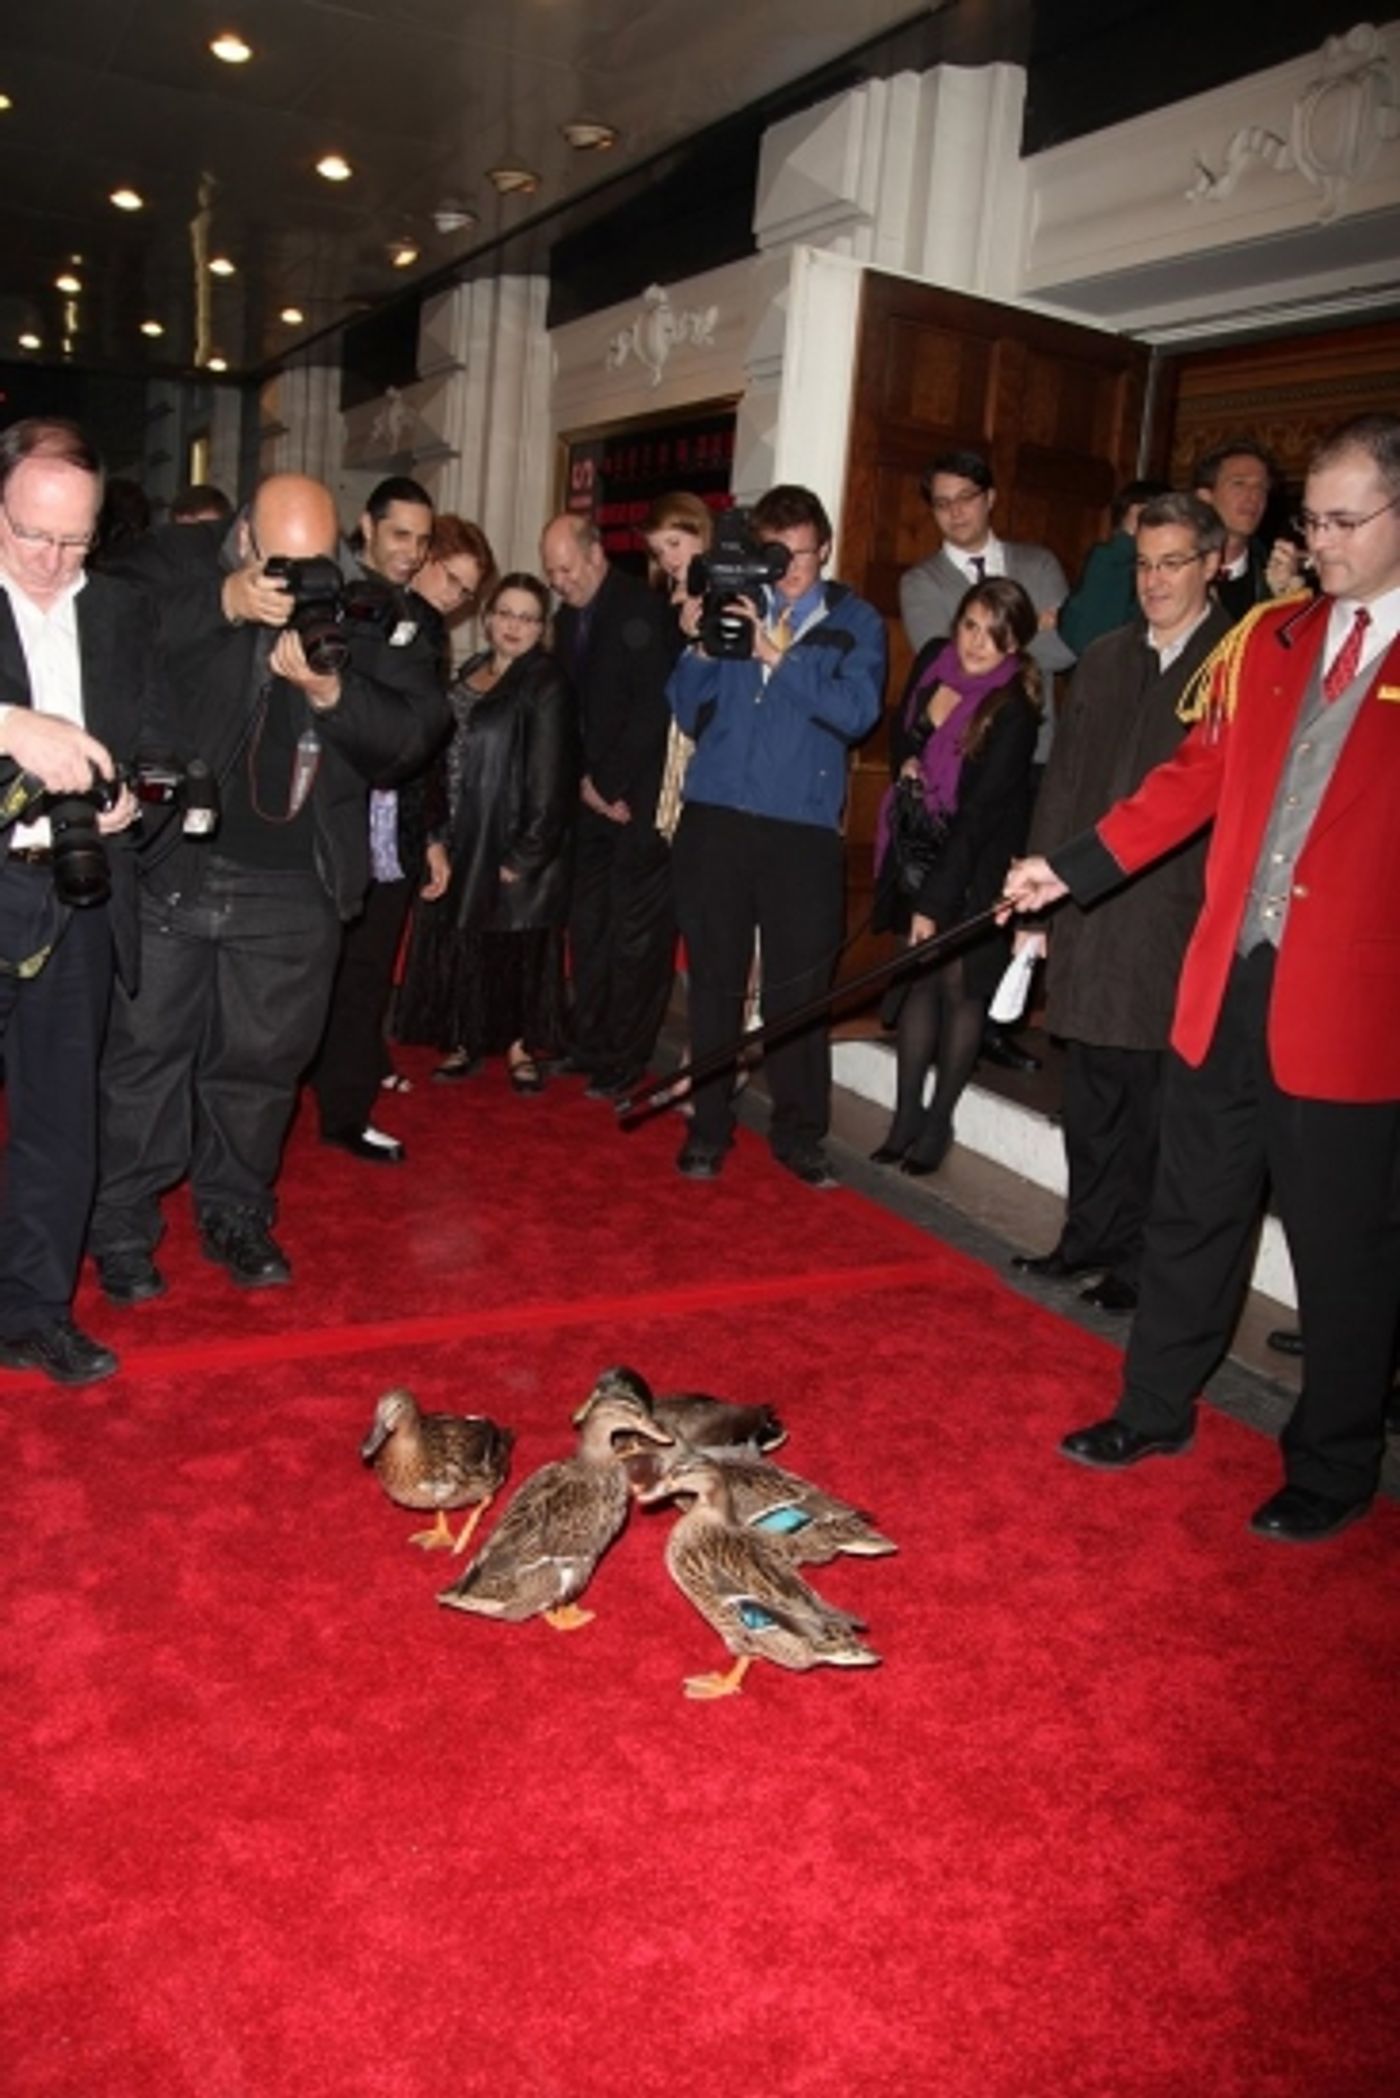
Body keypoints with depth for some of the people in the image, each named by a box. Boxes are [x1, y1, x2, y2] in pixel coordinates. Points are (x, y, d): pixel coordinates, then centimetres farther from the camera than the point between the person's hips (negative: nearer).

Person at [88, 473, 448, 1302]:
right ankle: (123, 1230, 21)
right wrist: (225, 605, -24)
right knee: (143, 1052, 7)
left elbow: (419, 731, -9)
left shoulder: (371, 608, -2)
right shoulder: (180, 561, -2)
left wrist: (333, 693, -26)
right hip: (165, 866, -1)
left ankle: (238, 1216, 30)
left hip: (293, 886, 1)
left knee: (263, 1058, 11)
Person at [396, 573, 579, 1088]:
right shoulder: (468, 673, 12)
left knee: (517, 946, 2)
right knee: (462, 943, 10)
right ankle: (467, 1040, 21)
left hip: (514, 845, -6)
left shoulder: (547, 687, -9)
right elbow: (443, 754, 13)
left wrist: (526, 853, -18)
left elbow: (551, 780, -14)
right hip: (460, 839, 6)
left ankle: (520, 1046, 14)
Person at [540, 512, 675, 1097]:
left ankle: (623, 1064, 5)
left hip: (641, 799, -7)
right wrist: (584, 781, 3)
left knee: (637, 933, -2)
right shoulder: (568, 618, 14)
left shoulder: (641, 609, -10)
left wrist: (612, 785, -12)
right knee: (588, 927, 9)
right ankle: (587, 1046, 18)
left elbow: (655, 708, -16)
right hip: (595, 797, 7)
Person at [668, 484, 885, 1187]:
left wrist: (778, 656, -13)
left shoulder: (854, 621, 8)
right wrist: (702, 647, -7)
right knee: (715, 978, 6)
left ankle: (799, 1132, 12)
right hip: (714, 817, 2)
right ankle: (708, 1125, 15)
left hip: (803, 828, -1)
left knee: (797, 989, 1)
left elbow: (857, 712, -9)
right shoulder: (731, 606, 12)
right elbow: (689, 713, 10)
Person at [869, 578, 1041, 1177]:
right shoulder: (933, 659, -4)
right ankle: (907, 1115, 10)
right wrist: (906, 763, -4)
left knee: (960, 980, 0)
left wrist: (934, 901, -25)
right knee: (920, 975, 3)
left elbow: (980, 813, -24)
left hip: (982, 863, -5)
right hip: (926, 845, 5)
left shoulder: (1014, 710, -21)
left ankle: (939, 1120, 14)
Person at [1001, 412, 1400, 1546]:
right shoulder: (1267, 639, 10)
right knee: (1192, 1211, 16)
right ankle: (1155, 1411, 35)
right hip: (1229, 981, 5)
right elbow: (1196, 779, 12)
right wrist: (1070, 868, 6)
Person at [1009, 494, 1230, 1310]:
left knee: (1159, 1104, 3)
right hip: (1089, 910, 6)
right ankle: (1093, 1236, 28)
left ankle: (1144, 1261, 15)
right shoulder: (1103, 660, 14)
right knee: (1094, 1096, 14)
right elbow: (1063, 783, 14)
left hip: (1180, 923, -5)